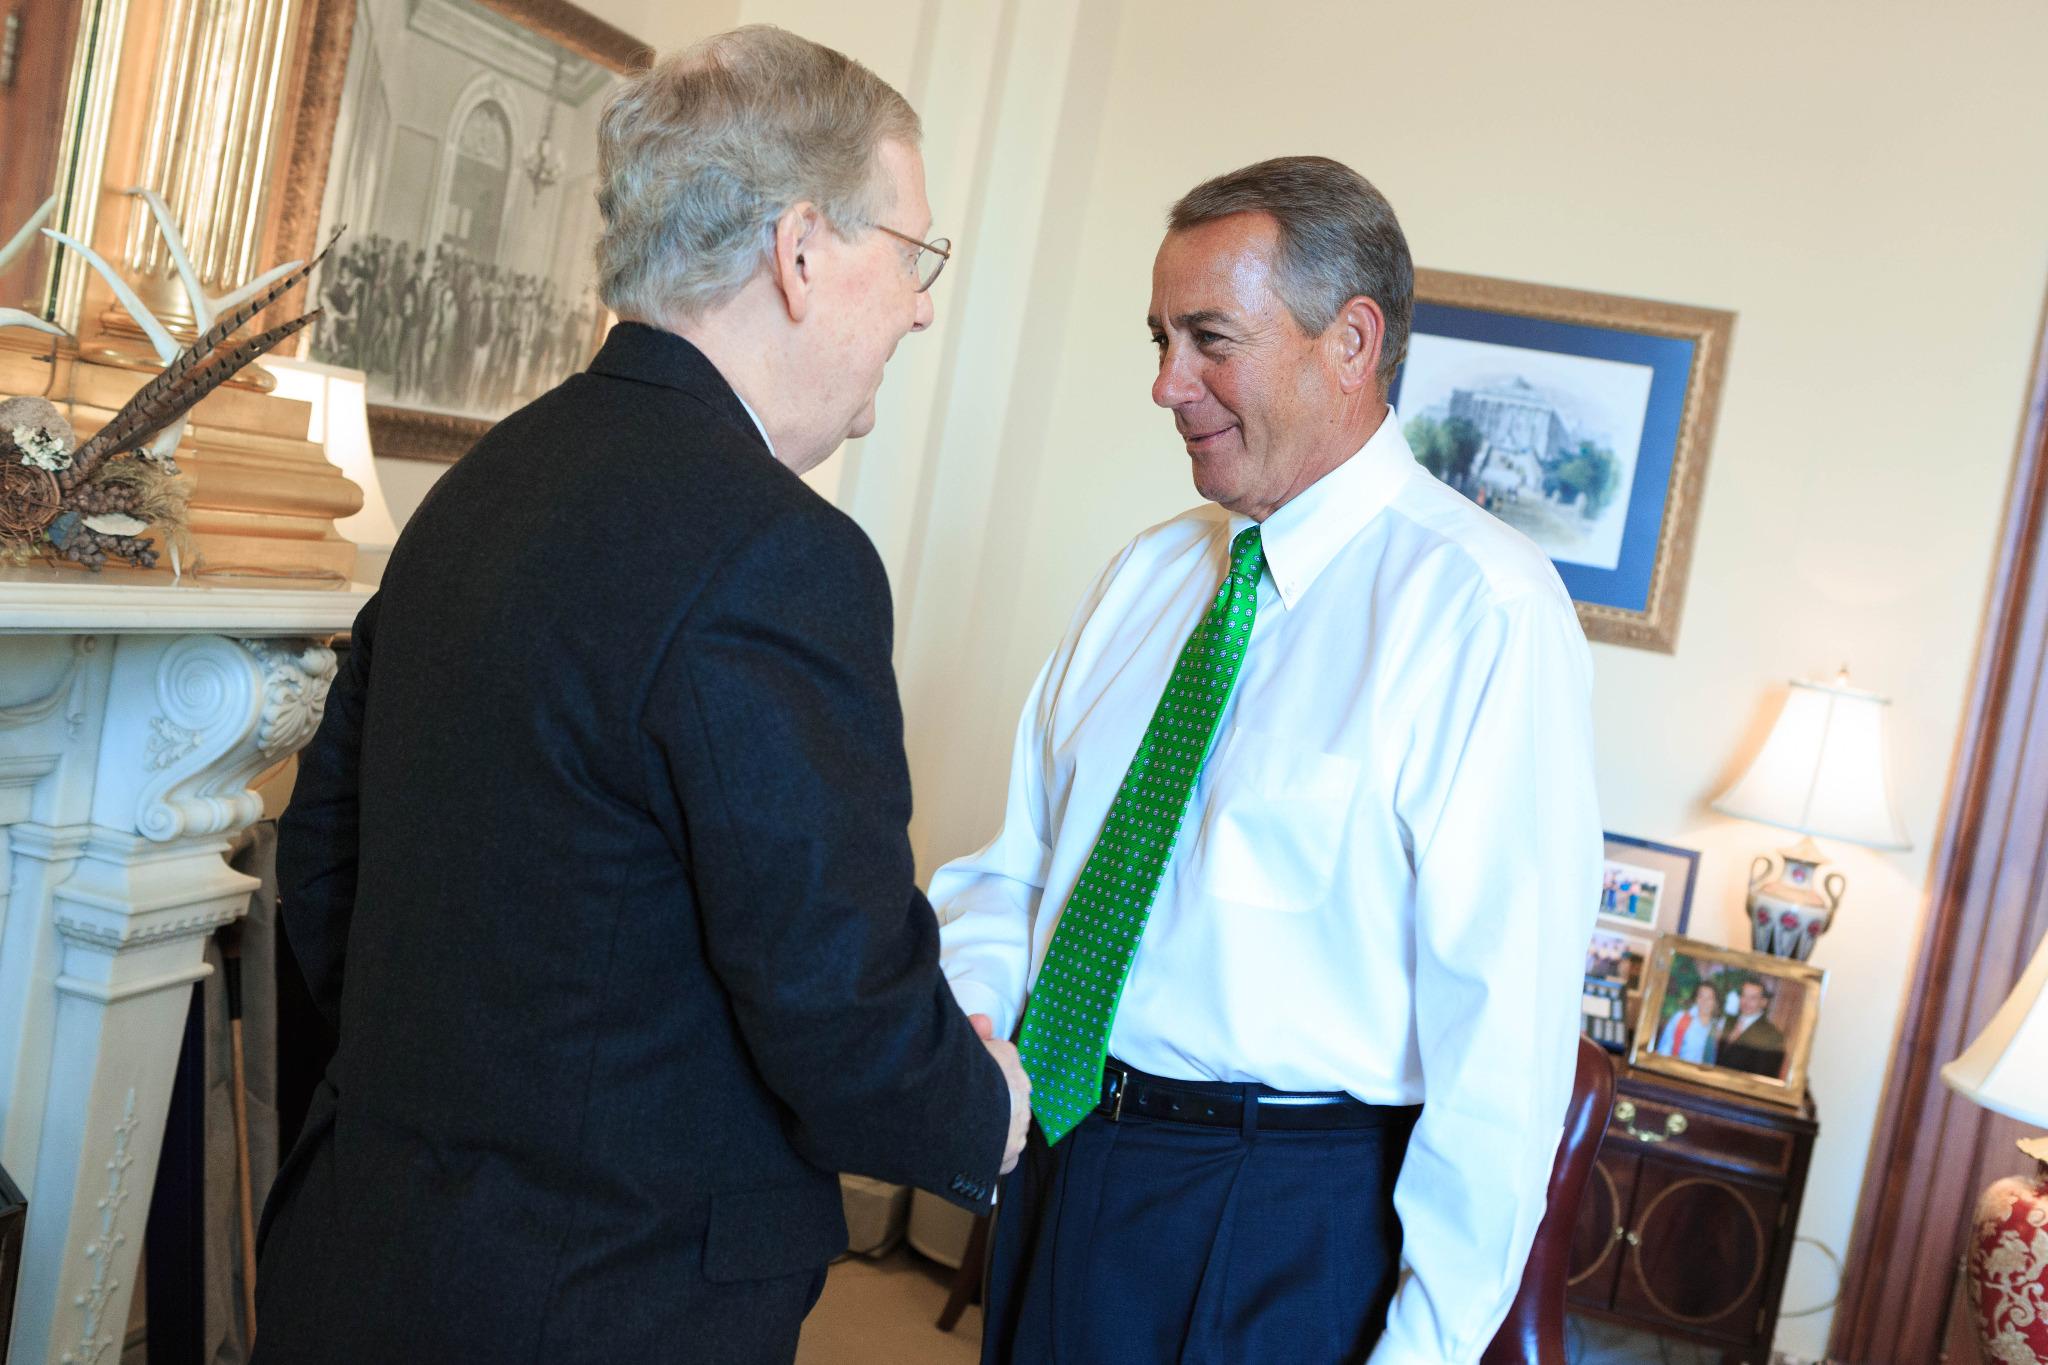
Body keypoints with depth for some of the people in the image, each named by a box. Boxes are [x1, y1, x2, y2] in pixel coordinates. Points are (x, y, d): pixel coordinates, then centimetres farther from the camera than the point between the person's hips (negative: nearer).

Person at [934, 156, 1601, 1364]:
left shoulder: (1483, 608, -16)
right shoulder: (1148, 575, 6)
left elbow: (1506, 1026, -19)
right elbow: (1021, 857, 9)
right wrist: (969, 1011, -9)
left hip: (1277, 1239, -6)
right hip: (1059, 1154, 6)